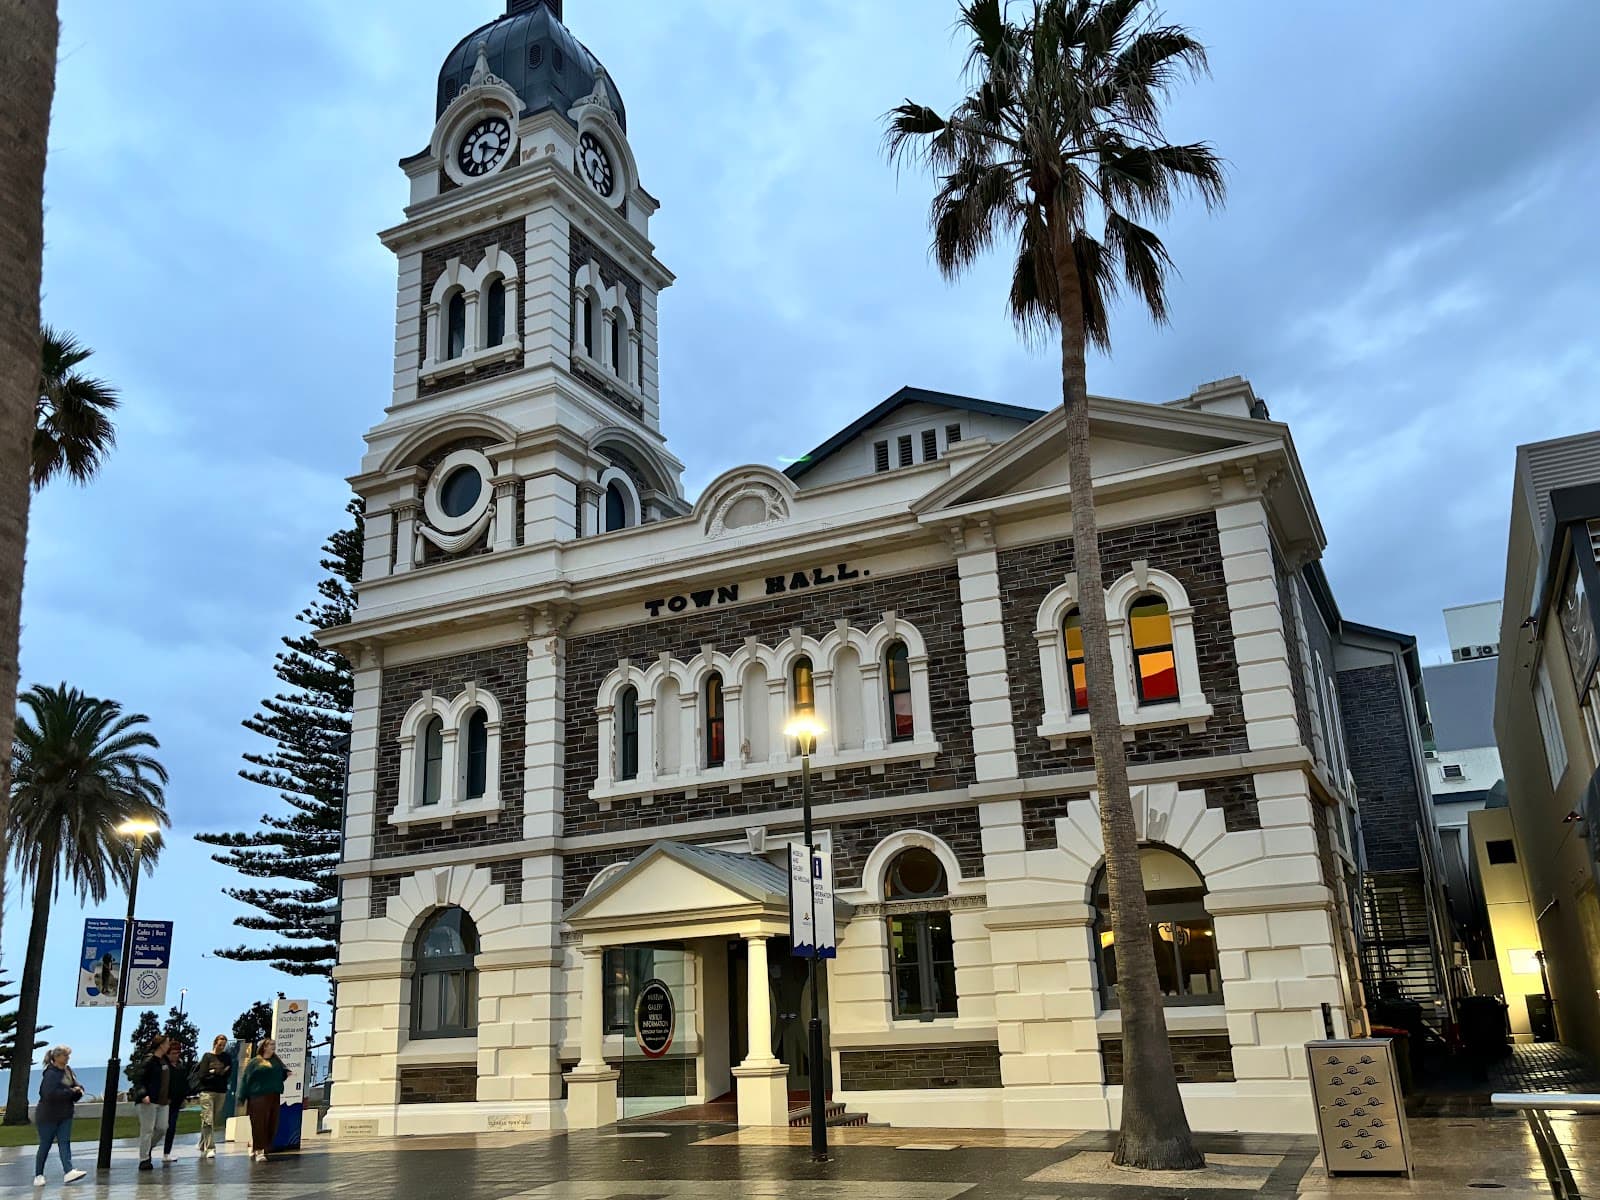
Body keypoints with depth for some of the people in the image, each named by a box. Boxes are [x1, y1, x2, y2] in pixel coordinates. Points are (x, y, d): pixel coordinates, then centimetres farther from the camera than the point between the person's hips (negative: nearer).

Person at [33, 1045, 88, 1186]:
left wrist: (78, 1091, -8)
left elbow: (77, 1086, 16)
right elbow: (49, 1094, -28)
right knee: (45, 1146, 4)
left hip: (65, 1115, 7)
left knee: (65, 1142, -2)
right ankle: (38, 1175, 17)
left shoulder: (68, 1071, 8)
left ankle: (69, 1172, -11)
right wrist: (70, 1092, -21)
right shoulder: (51, 1074, -17)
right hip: (48, 1115, -7)